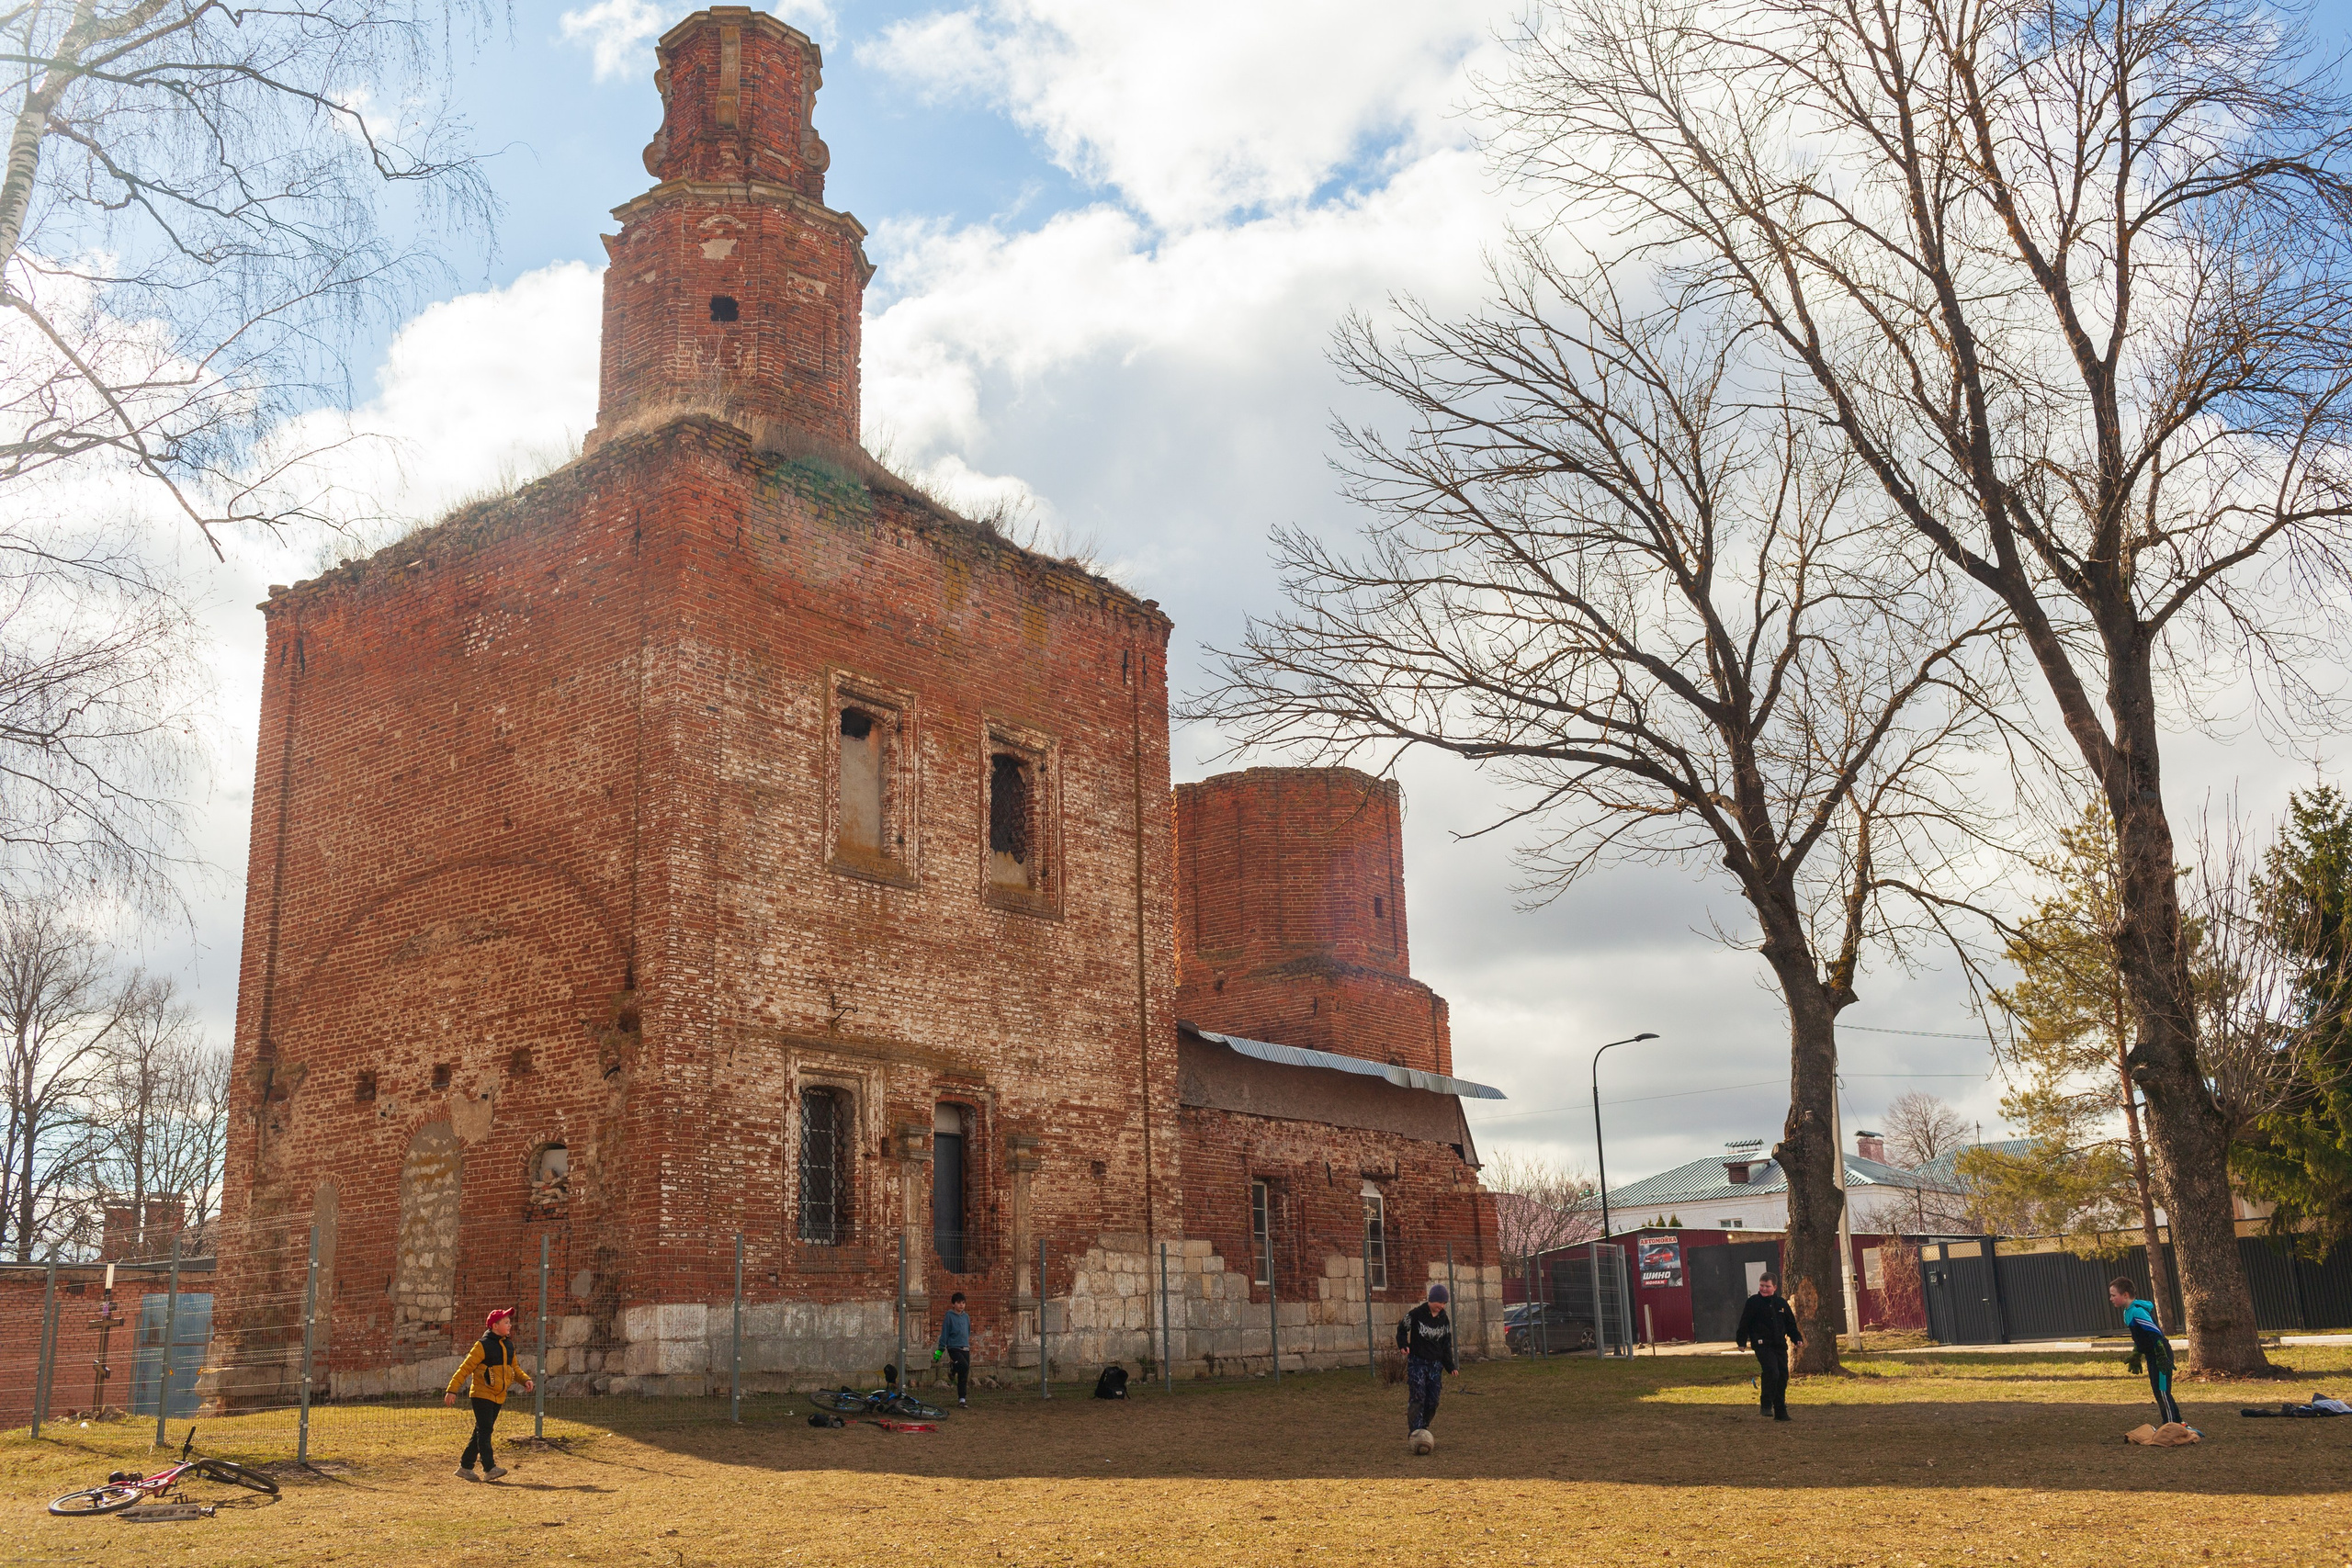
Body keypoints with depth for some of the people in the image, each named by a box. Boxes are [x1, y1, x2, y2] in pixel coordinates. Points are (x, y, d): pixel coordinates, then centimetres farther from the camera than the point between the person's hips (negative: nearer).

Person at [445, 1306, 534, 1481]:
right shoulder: (483, 1345, -12)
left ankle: (465, 1467, 18)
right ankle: (489, 1468, -16)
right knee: (484, 1431, -11)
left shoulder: (509, 1345, 12)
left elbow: (514, 1368, 20)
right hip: (482, 1394, -8)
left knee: (481, 1433, 10)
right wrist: (452, 1390, -17)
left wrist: (525, 1379, 1)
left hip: (498, 1397, 8)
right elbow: (465, 1368, -12)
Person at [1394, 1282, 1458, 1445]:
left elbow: (1446, 1344, 14)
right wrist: (1403, 1344, -14)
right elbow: (1402, 1328, 4)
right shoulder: (1416, 1314, -9)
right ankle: (1414, 1433, -18)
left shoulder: (1444, 1320, 6)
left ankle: (1423, 1428, 18)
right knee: (1417, 1397, -16)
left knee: (1432, 1401, 2)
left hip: (1435, 1364, 5)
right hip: (1417, 1362, -5)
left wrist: (1450, 1366, 9)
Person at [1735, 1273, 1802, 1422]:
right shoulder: (1753, 1302, -1)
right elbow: (1744, 1324, -2)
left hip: (1780, 1346, 5)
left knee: (1782, 1376, 4)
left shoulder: (1781, 1303, 13)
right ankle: (1766, 1405, -9)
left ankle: (1780, 1412, 14)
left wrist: (1797, 1338, 8)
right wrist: (1742, 1342, -7)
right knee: (1771, 1372, -22)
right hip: (1762, 1345, -5)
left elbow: (1790, 1324, 21)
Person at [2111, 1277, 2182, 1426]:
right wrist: (2136, 1356, 26)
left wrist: (2162, 1357, -25)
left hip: (2160, 1355, -10)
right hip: (2152, 1356, 10)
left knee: (2162, 1392, -5)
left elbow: (2157, 1334, -25)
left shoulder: (2137, 1311, -22)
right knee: (2158, 1391, 16)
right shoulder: (2129, 1311, 9)